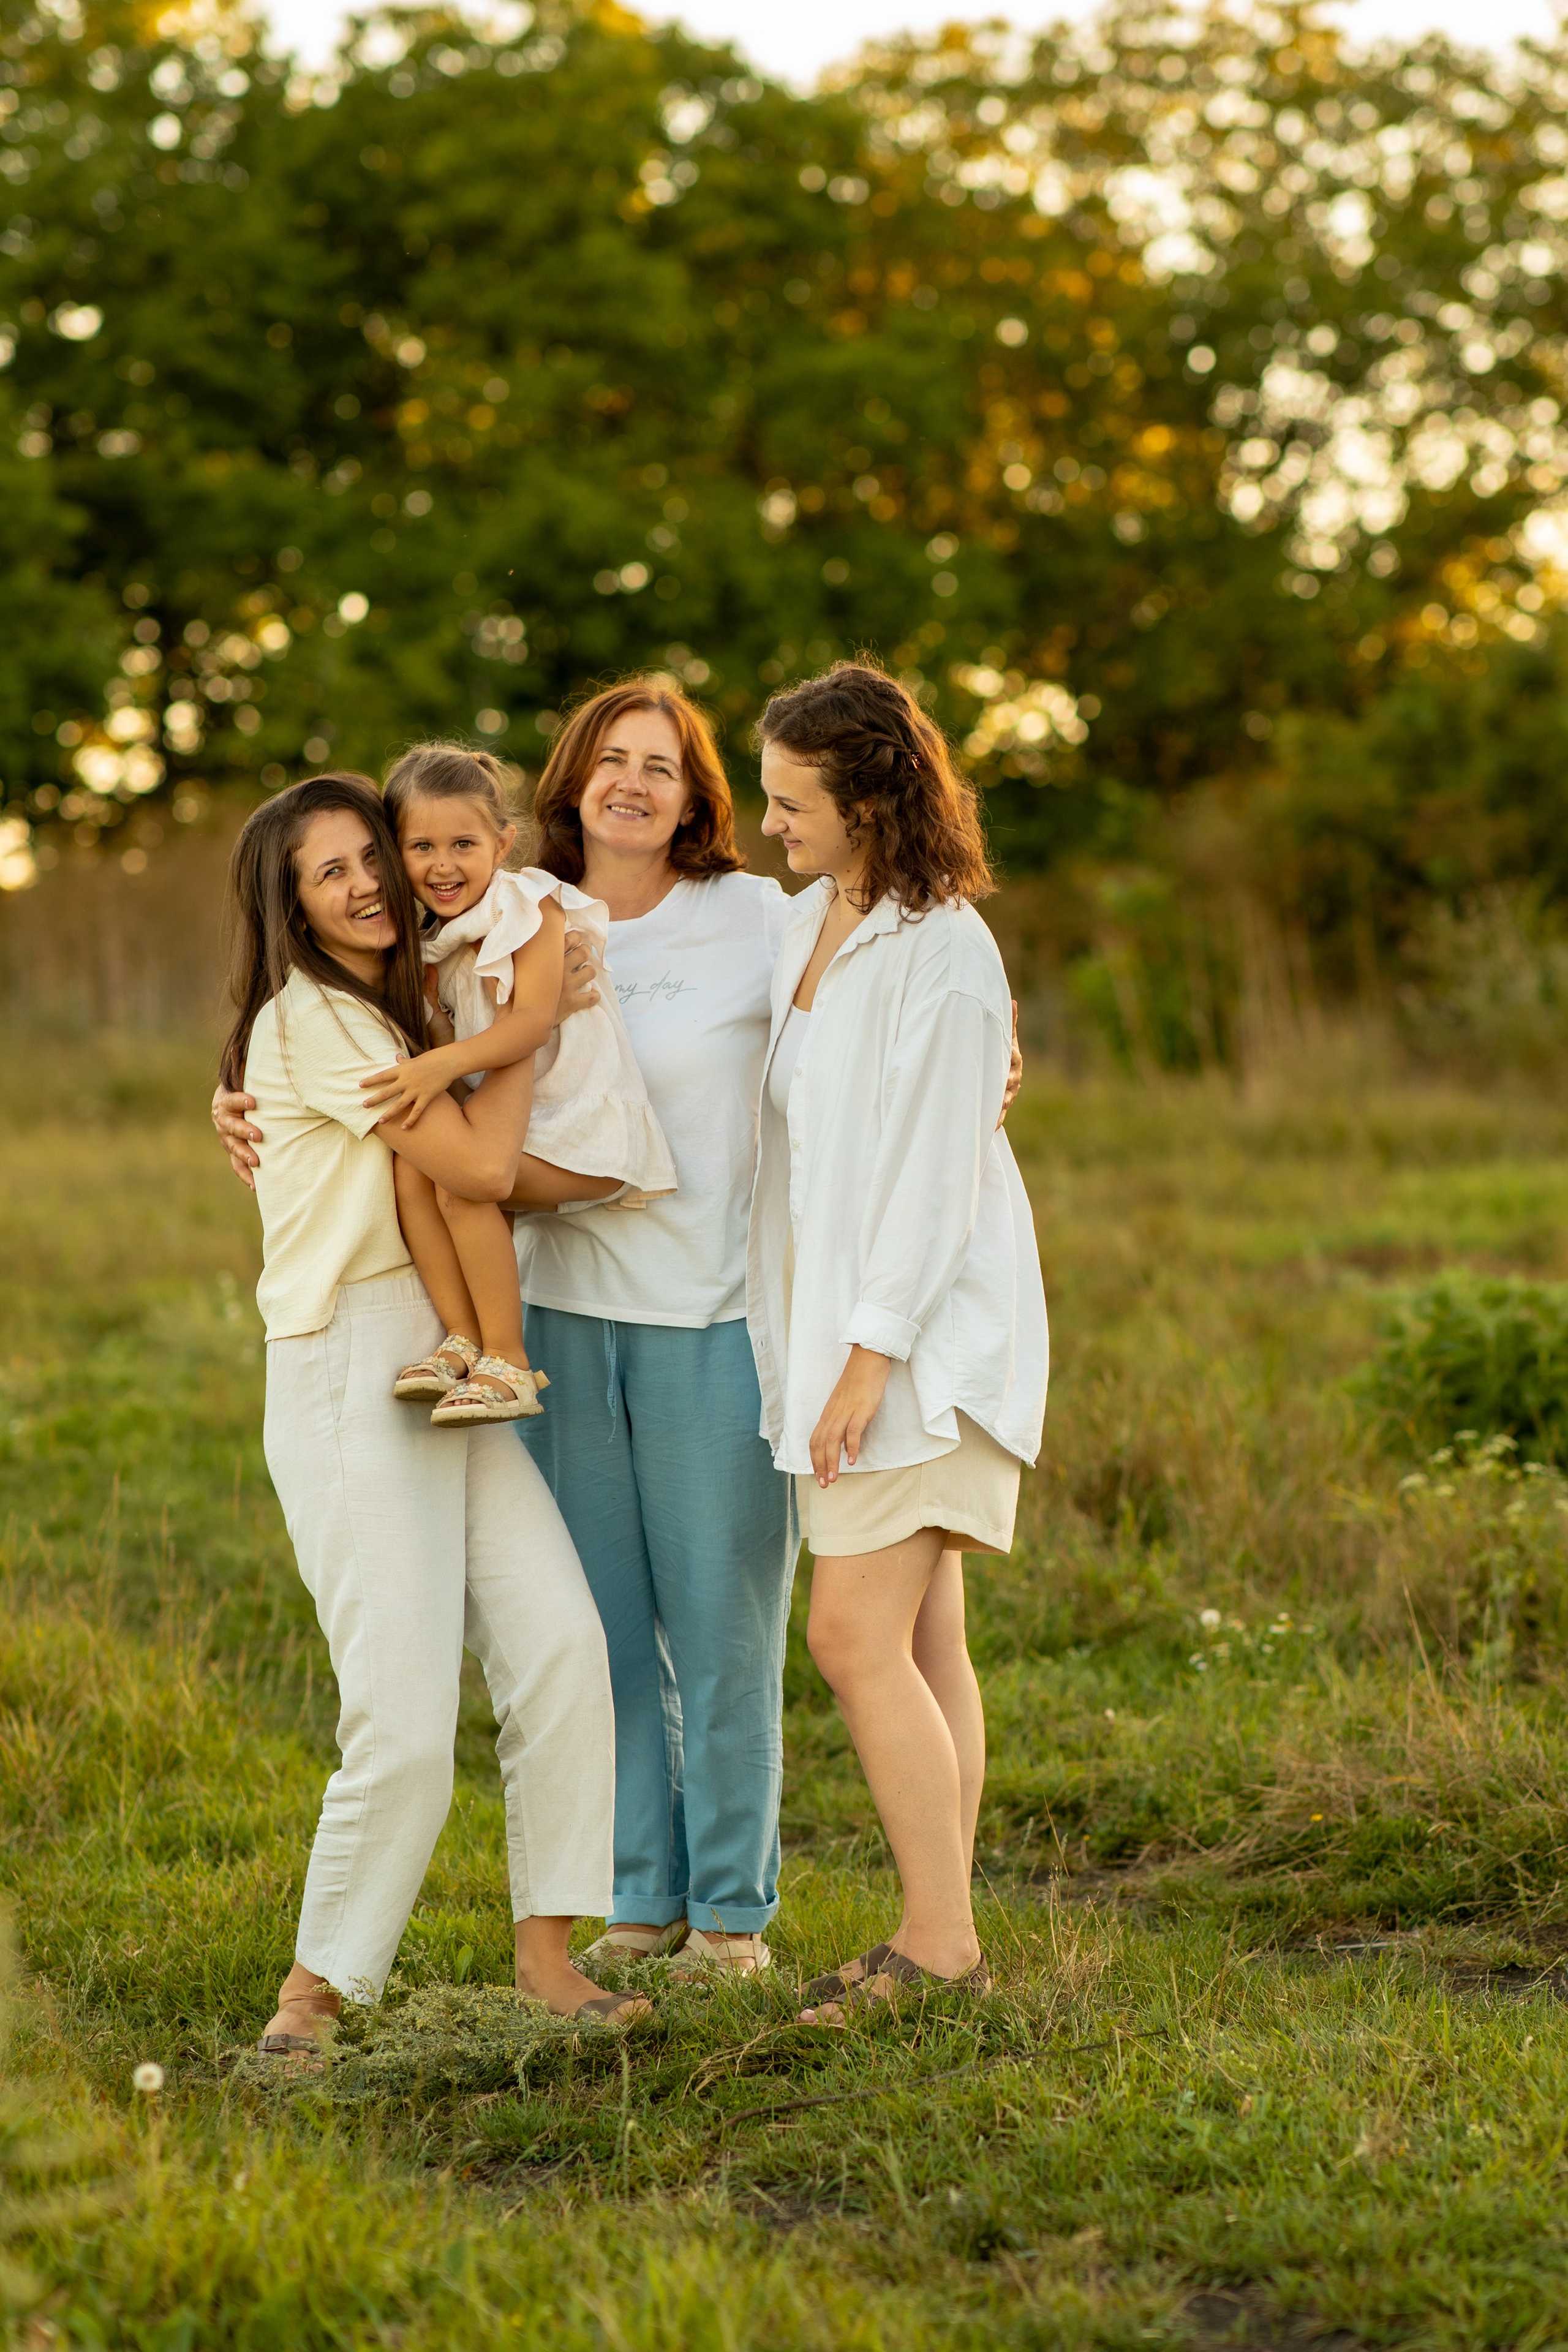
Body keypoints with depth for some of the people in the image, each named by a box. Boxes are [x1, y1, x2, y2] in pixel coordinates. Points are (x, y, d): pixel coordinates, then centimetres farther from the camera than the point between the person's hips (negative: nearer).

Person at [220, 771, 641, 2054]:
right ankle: (316, 1985, 4)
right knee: (404, 1719, -11)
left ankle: (547, 1947, 3)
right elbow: (482, 1164, -14)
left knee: (560, 1642, -6)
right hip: (350, 1373, -8)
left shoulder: (396, 1013, 20)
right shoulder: (307, 1019, -10)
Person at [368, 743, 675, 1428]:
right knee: (410, 1166, -17)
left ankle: (508, 1364, -19)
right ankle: (463, 1339, -14)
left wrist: (447, 1064, -33)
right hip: (507, 1128, 7)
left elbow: (532, 1019, -20)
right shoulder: (435, 947, 13)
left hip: (583, 1134, -7)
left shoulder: (532, 906, -8)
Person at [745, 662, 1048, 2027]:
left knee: (857, 1635, -12)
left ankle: (941, 1945, -5)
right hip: (838, 1325, 9)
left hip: (926, 1328, -9)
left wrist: (871, 1355, -19)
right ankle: (943, 1937, 13)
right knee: (922, 1645, 9)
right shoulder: (810, 926, 12)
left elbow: (934, 1172, -17)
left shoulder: (945, 953, -14)